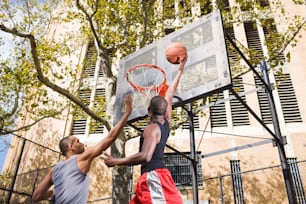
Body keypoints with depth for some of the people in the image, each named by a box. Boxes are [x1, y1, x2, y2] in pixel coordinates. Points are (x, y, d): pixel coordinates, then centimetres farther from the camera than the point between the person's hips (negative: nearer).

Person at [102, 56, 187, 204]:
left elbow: (145, 156, -26)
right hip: (155, 176, 9)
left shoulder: (152, 128, -12)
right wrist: (180, 71, 31)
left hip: (153, 176, -9)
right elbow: (169, 96, 22)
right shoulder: (166, 122, 11)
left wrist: (115, 162, -18)